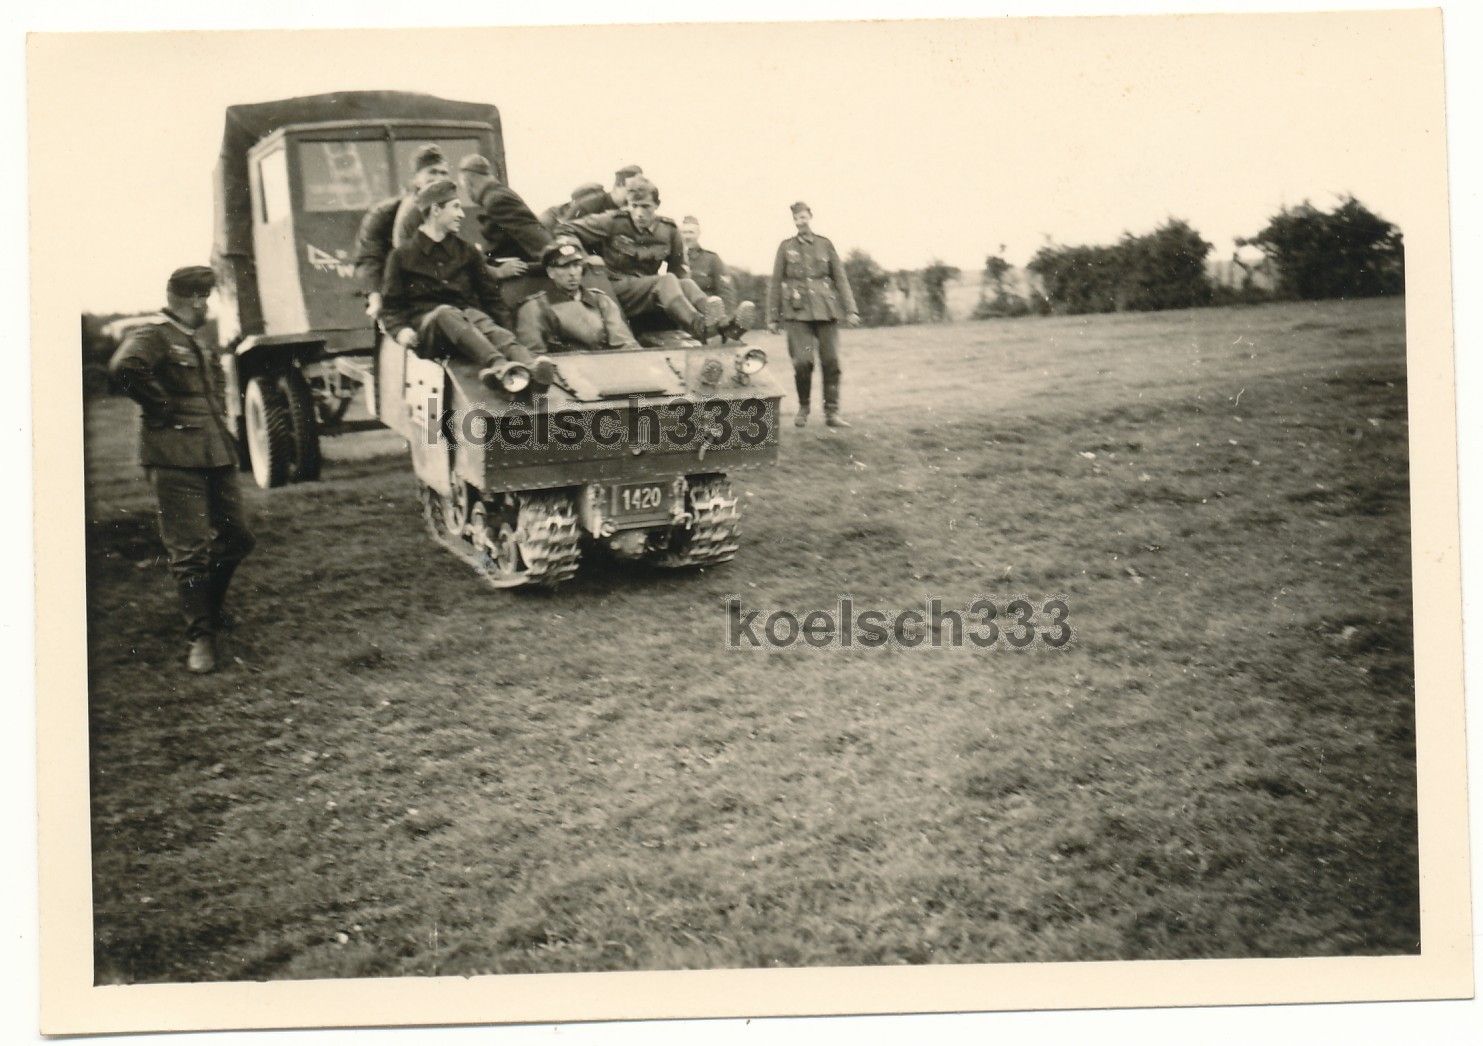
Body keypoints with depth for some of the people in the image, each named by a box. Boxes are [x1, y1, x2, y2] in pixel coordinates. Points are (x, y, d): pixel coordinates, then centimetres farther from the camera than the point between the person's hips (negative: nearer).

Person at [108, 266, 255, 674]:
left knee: (237, 537, 13)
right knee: (190, 549, -6)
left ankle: (210, 604, 36)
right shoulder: (152, 335, -7)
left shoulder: (198, 343, 20)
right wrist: (164, 407, -19)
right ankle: (201, 636, 1)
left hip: (216, 454, 8)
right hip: (175, 458, -8)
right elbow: (125, 367, -29)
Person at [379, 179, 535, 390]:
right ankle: (498, 364, -65)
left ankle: (528, 368, -66)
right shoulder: (402, 256, 14)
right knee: (446, 313, -38)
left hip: (467, 315, 3)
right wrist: (400, 329, -10)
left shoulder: (466, 251, 23)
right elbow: (391, 306, 10)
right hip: (426, 322, -3)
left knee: (487, 326, -33)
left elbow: (490, 296, 24)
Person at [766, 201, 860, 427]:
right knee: (803, 361, -13)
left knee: (831, 360, -3)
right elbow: (775, 283, 9)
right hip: (797, 311, -1)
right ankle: (803, 408, 9)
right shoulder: (786, 247, 8)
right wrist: (772, 317, 5)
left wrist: (850, 310, 2)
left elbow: (841, 279, 10)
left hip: (825, 309, 1)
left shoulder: (825, 245, 10)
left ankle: (832, 413, 5)